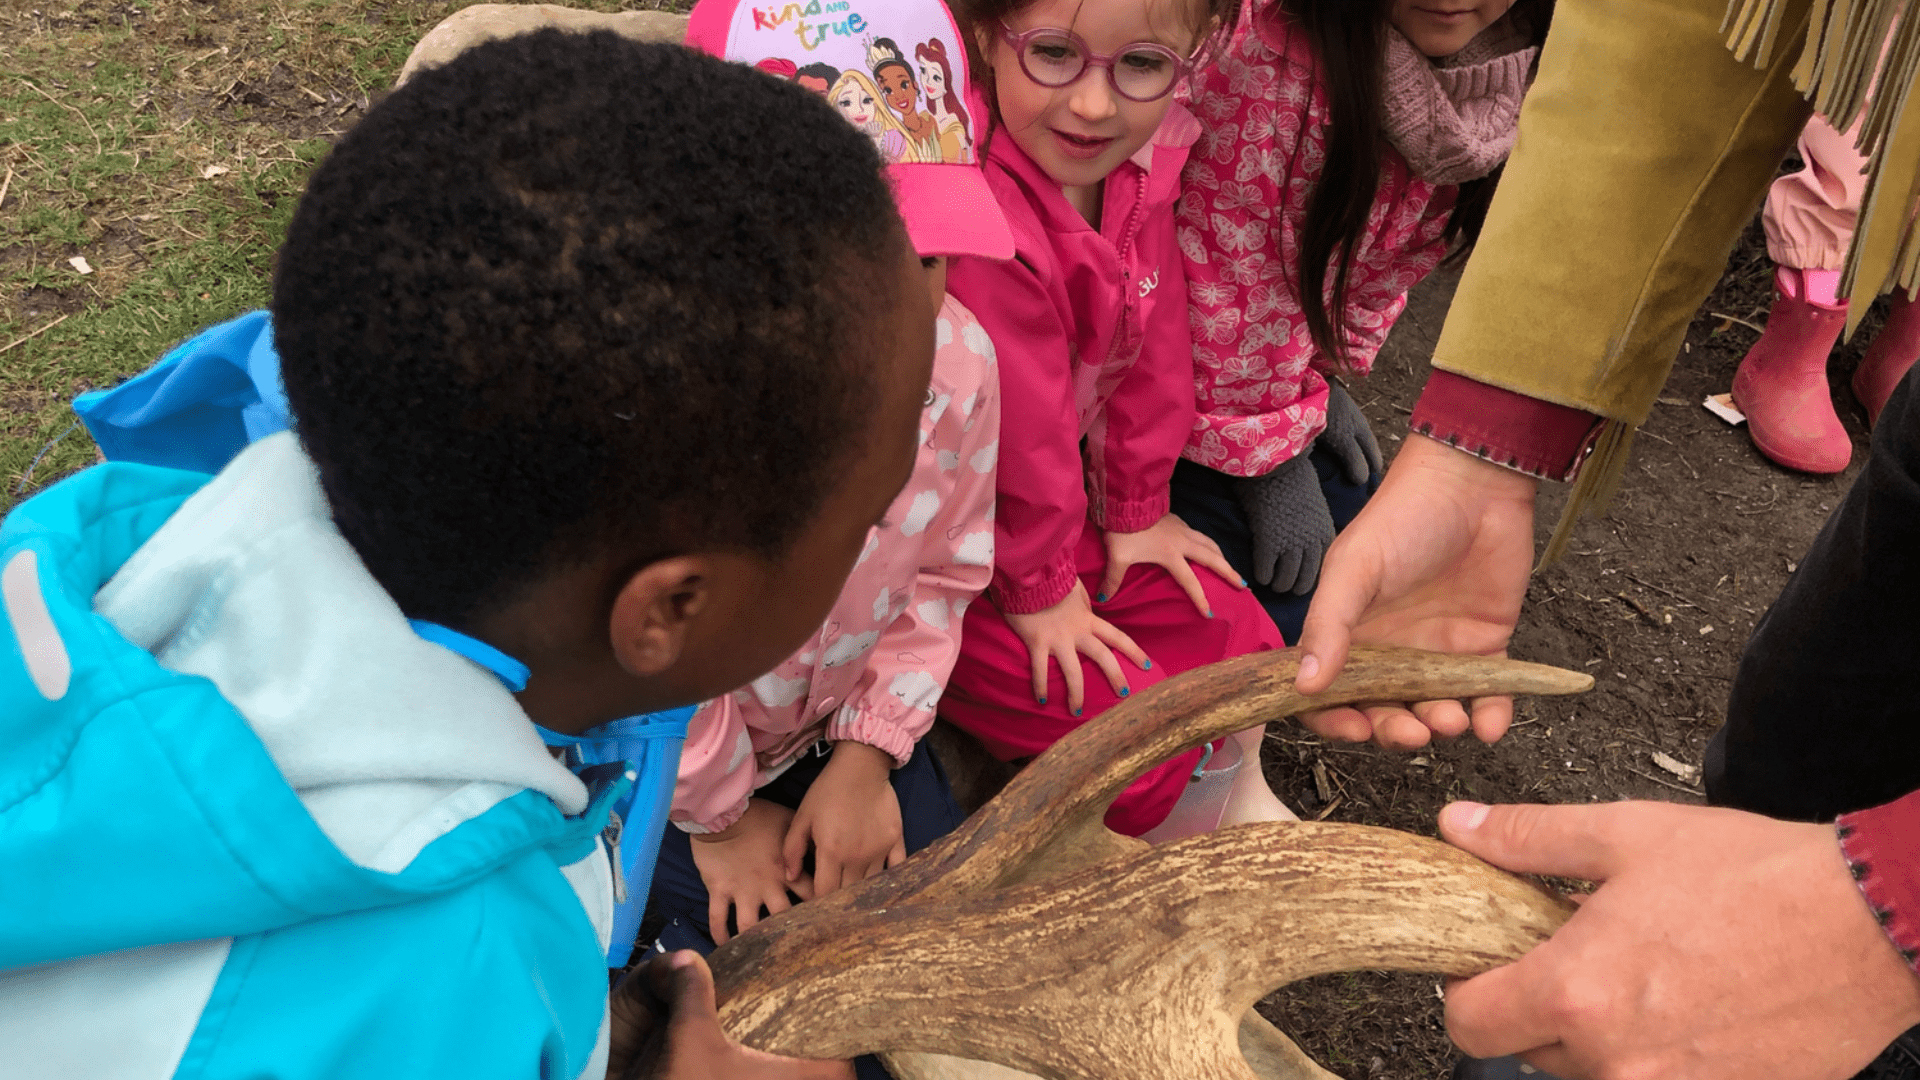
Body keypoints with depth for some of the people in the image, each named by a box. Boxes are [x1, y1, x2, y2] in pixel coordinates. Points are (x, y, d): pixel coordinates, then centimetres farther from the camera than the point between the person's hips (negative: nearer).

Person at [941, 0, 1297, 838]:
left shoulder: (1141, 160, -8)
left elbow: (1150, 350, 3)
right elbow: (1015, 422, -24)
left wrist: (1137, 508, 8)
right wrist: (1037, 586, -11)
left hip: (1059, 508, 8)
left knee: (1231, 632, 7)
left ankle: (1244, 802, 35)